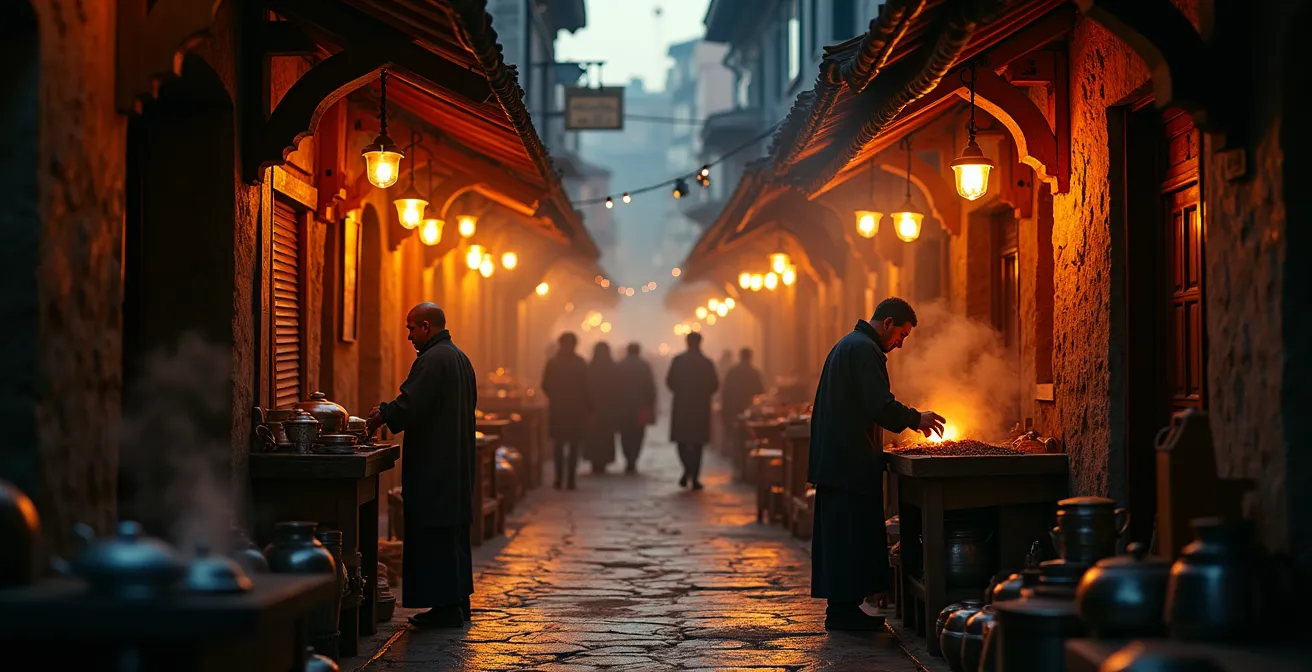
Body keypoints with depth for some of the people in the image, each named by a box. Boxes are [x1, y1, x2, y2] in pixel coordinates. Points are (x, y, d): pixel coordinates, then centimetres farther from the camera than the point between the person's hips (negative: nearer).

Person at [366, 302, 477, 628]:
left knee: (435, 536, -5)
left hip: (434, 465, -10)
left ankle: (445, 607, -4)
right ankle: (458, 602, 19)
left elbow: (409, 406, -22)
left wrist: (383, 414, -4)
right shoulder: (459, 358, 15)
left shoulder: (432, 360, -16)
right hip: (458, 464, 10)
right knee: (453, 531, 14)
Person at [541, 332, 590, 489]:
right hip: (576, 410, -2)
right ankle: (570, 479, -2)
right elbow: (585, 388, -8)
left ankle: (559, 478, 4)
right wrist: (588, 406, 3)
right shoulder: (581, 364, -7)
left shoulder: (552, 363, -2)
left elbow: (545, 386, -1)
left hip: (557, 410, 2)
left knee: (559, 445, 11)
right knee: (574, 445, 3)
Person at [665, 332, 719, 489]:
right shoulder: (706, 362, -5)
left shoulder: (678, 360, -4)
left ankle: (688, 468, -15)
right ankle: (694, 477, 3)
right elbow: (714, 384, -4)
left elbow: (670, 381, -3)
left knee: (682, 440, 10)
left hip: (681, 405, 0)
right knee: (697, 443, 7)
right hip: (701, 406, 0)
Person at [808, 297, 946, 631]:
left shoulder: (847, 345, 21)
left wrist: (909, 419, 21)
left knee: (838, 533, 11)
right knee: (853, 532, -7)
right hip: (852, 459, -11)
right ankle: (844, 609, -6)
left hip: (833, 458, 11)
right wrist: (916, 419, -6)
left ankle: (841, 607, 14)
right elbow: (881, 406, -20)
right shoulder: (865, 350, -13)